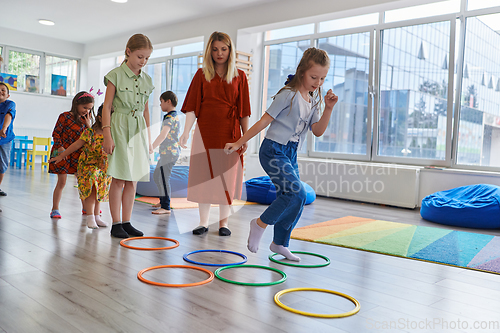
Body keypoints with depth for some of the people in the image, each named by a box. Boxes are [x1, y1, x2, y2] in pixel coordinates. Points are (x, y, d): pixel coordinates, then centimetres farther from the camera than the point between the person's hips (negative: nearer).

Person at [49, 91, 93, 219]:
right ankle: (55, 209, 11)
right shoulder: (65, 116, -7)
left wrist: (88, 125, -6)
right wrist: (59, 147, -17)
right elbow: (56, 133, -7)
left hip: (78, 155, 5)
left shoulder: (85, 120, 9)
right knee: (62, 182, -1)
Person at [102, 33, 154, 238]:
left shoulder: (146, 80, 11)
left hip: (139, 129, 5)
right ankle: (116, 224, 5)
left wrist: (149, 137, 15)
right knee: (119, 178, -4)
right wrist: (107, 135, -13)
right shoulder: (116, 75, -4)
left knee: (133, 179, 6)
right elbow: (107, 106, -6)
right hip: (119, 127, -5)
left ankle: (126, 222, 15)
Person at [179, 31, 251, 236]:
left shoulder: (239, 76, 6)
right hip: (205, 132, 1)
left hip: (229, 133, 0)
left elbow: (243, 111, 5)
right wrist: (186, 132, -7)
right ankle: (203, 222, 15)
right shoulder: (201, 75, 7)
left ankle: (223, 222, 16)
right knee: (203, 176, 4)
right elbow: (192, 107, 2)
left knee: (226, 177, 3)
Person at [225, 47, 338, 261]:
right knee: (297, 193, -22)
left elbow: (318, 131, 6)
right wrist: (238, 143, -12)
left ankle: (280, 243, 25)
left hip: (291, 155, 8)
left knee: (296, 202, 7)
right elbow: (264, 121, -11)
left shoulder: (314, 100, 11)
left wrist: (328, 108, -8)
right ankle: (261, 223, -3)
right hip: (273, 151, -8)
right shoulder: (289, 95, -11)